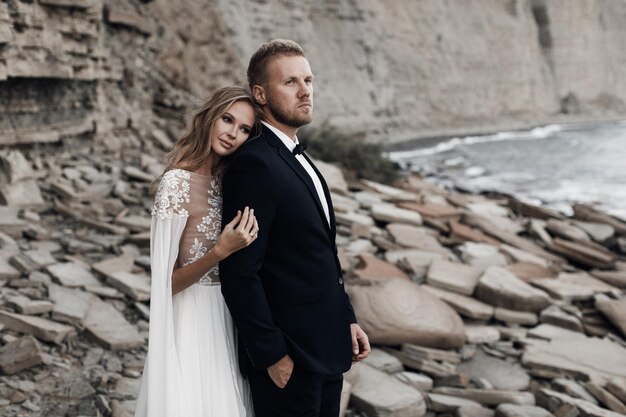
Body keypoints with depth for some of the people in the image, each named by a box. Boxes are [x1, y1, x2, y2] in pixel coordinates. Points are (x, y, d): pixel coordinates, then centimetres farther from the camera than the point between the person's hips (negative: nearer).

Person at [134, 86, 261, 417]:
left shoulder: (225, 179, 4)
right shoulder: (178, 181, -17)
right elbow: (166, 282, -17)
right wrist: (221, 250, -27)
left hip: (225, 316, 7)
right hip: (193, 320, -7)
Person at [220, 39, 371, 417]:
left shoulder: (297, 159, 11)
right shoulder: (254, 164, -19)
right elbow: (240, 273, -22)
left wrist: (347, 319, 13)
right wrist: (272, 356, -19)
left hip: (326, 350, 9)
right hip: (289, 360, -9)